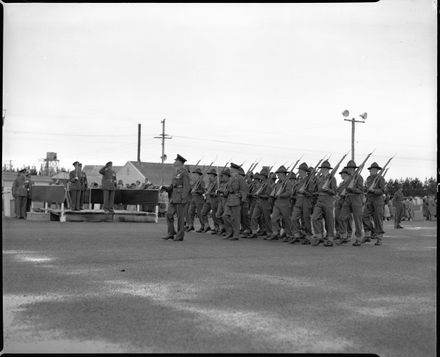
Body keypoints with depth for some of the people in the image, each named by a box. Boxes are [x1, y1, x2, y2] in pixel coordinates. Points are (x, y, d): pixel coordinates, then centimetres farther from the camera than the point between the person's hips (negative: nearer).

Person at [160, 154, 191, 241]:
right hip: (173, 197, 9)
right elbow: (172, 187, 20)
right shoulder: (176, 173, 19)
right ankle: (171, 233, 5)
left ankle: (180, 236, 3)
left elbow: (186, 187, -15)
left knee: (180, 217, -3)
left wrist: (184, 200, -21)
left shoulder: (184, 173, -9)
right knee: (169, 215, 1)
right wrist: (163, 187, 3)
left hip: (181, 198, -8)